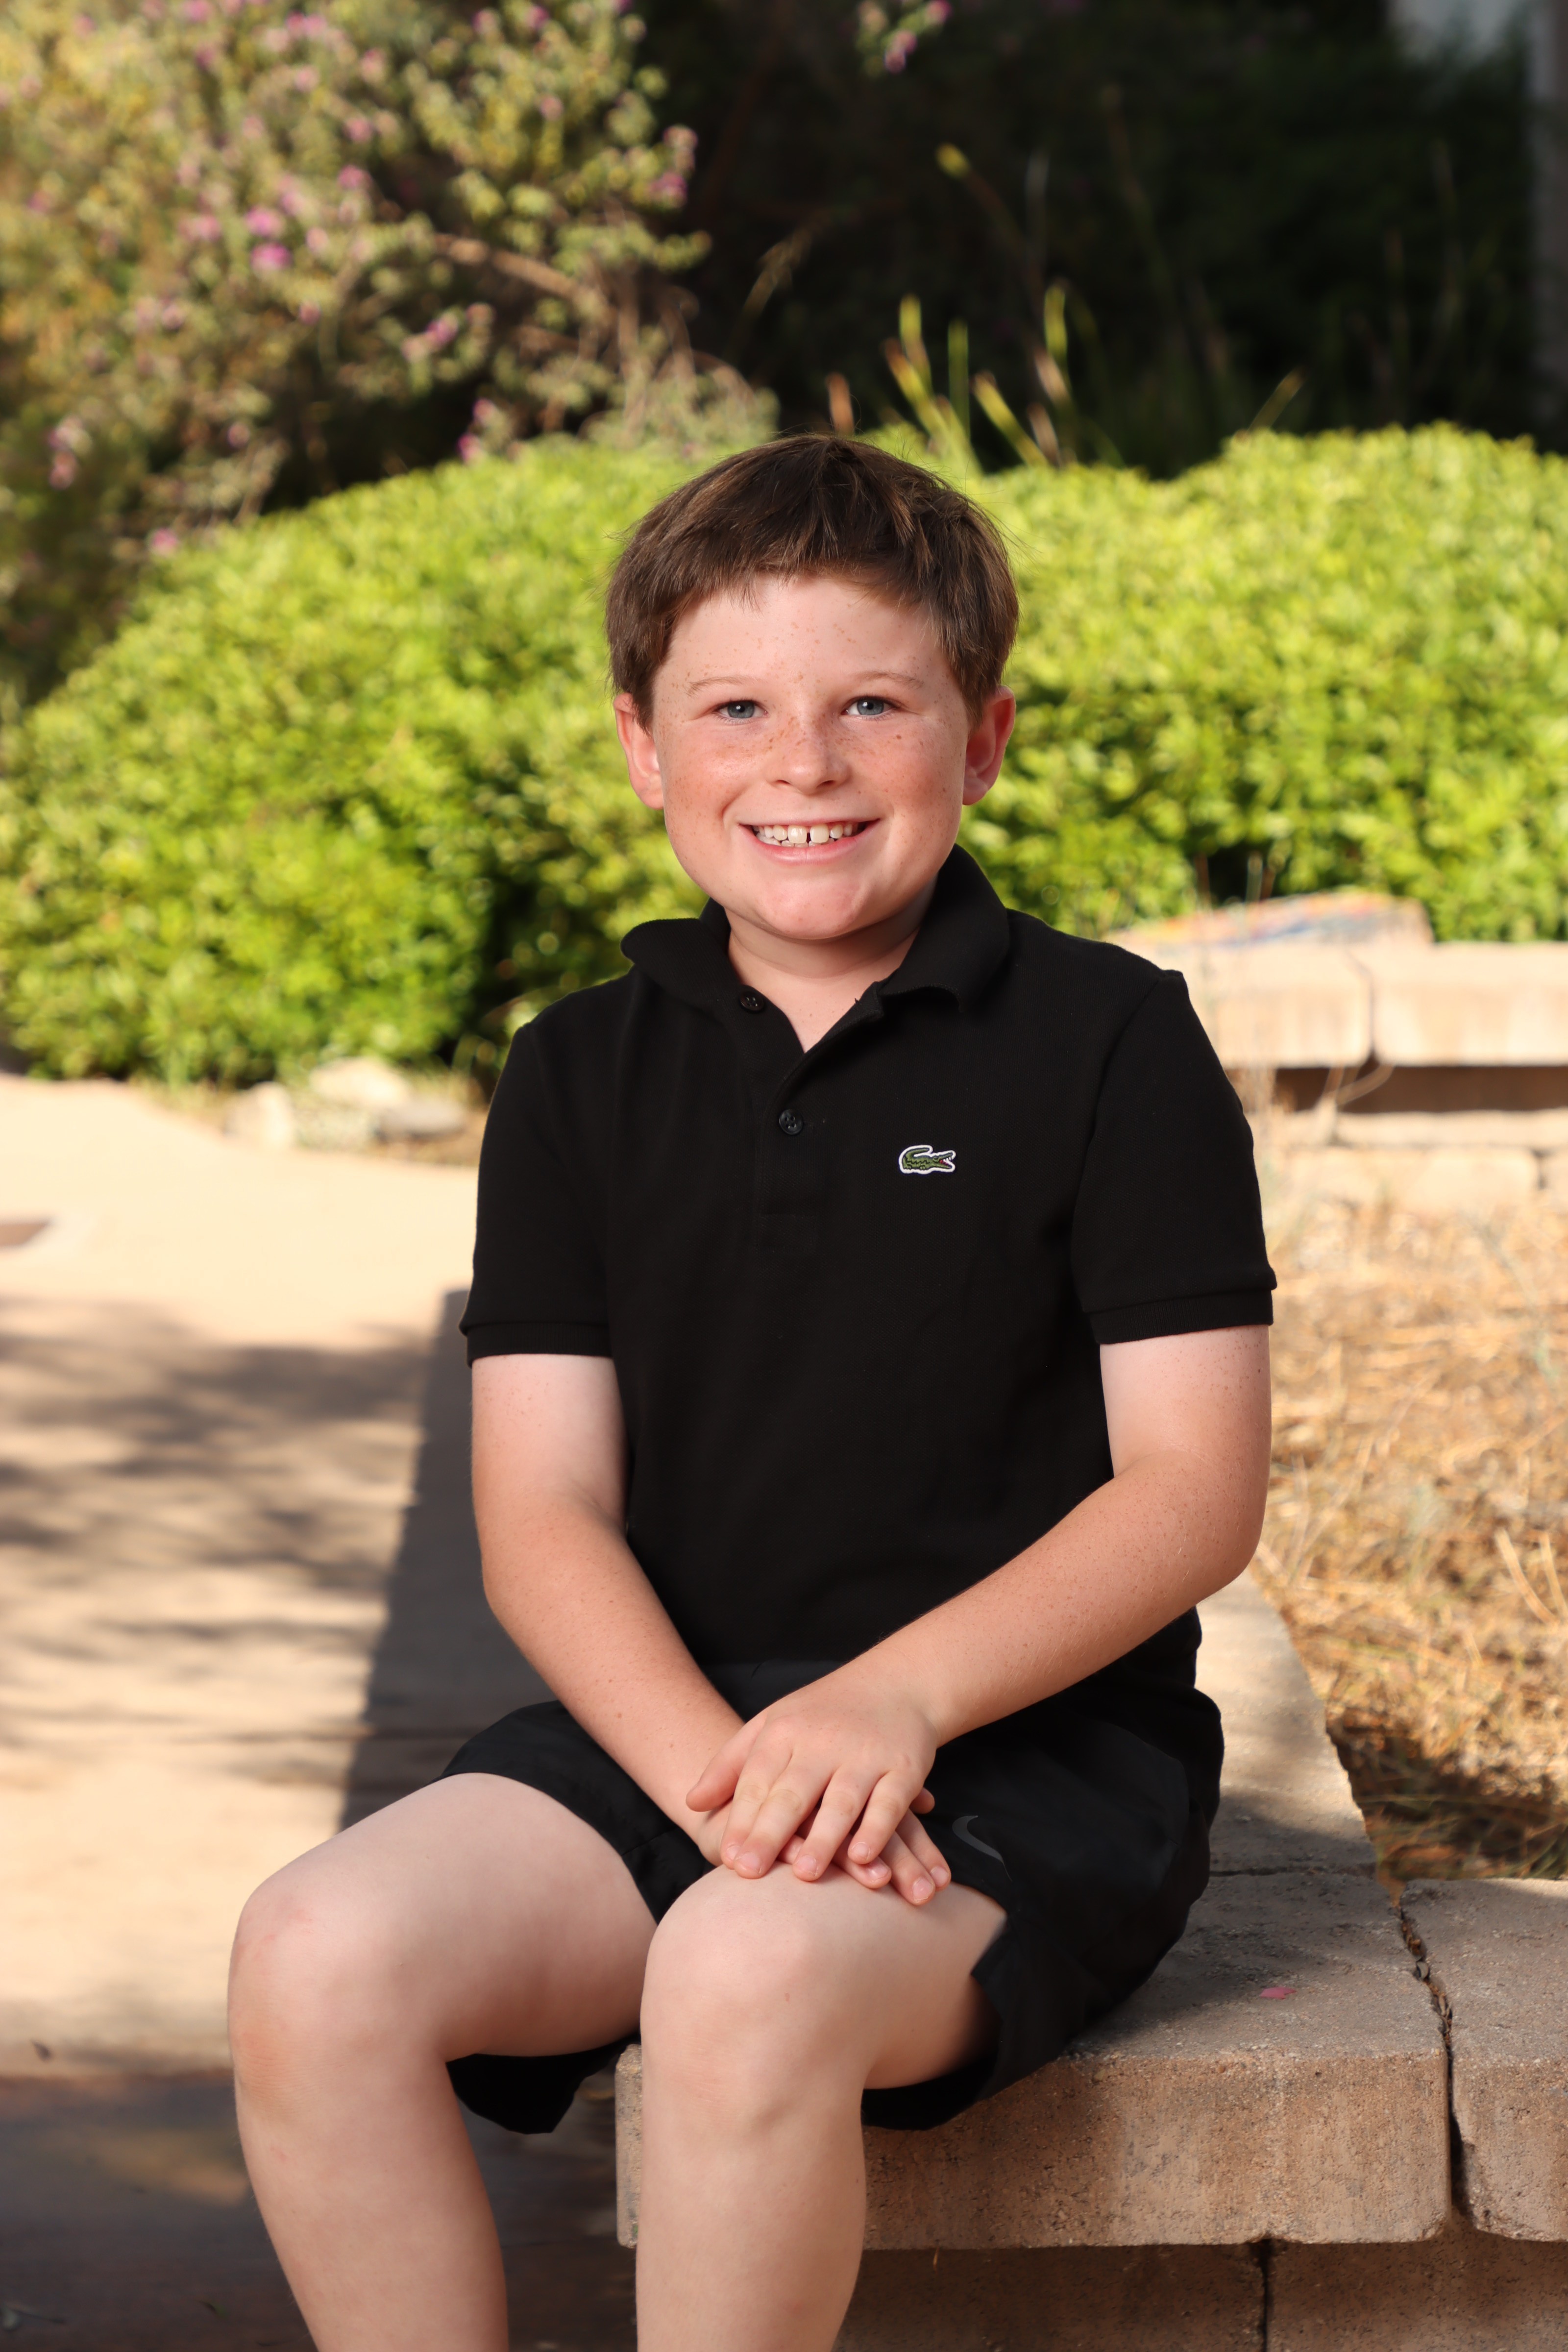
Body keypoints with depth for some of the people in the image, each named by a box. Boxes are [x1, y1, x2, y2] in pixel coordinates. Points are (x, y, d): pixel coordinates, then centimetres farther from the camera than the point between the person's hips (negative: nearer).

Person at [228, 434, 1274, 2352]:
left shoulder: (1108, 1043, 0)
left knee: (746, 1975, -35)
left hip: (1028, 1744, -4)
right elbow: (543, 1513, 3)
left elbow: (1195, 1487, -5)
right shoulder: (583, 1076, 10)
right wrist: (714, 1767, -17)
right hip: (668, 1722, 4)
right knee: (316, 1954, -22)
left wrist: (893, 1698, -20)